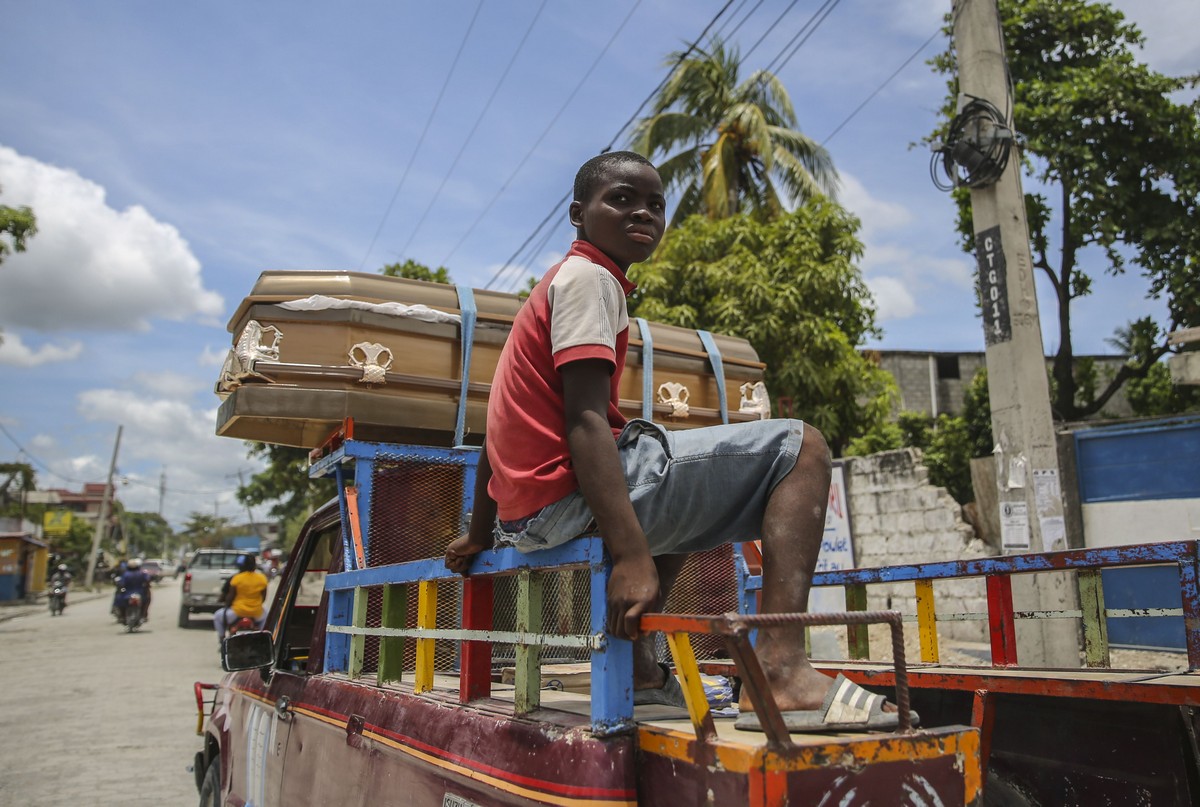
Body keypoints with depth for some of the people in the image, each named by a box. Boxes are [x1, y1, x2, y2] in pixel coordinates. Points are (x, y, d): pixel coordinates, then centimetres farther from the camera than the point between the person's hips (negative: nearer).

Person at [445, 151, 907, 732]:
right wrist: (630, 555, -28)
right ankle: (781, 670, -22)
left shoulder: (555, 283, 24)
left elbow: (510, 423, 25)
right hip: (567, 494, -10)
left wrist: (480, 534, 30)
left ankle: (637, 665, 30)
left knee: (686, 500, 38)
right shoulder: (590, 276, -6)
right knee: (801, 448, -8)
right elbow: (583, 421, -20)